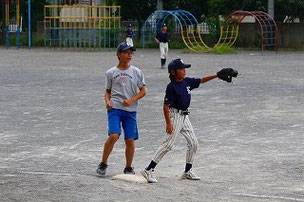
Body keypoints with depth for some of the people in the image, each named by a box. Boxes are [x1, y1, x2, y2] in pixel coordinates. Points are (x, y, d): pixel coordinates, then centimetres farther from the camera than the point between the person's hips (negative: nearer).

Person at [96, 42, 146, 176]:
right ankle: (103, 163, -4)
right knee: (114, 135, -19)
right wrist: (107, 101, -6)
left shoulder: (136, 72, 5)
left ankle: (128, 168, 17)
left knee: (130, 140, 0)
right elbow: (108, 91, 14)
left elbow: (143, 91, 7)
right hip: (114, 108, -1)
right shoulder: (111, 73, 6)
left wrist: (131, 100, -9)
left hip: (130, 110, 1)